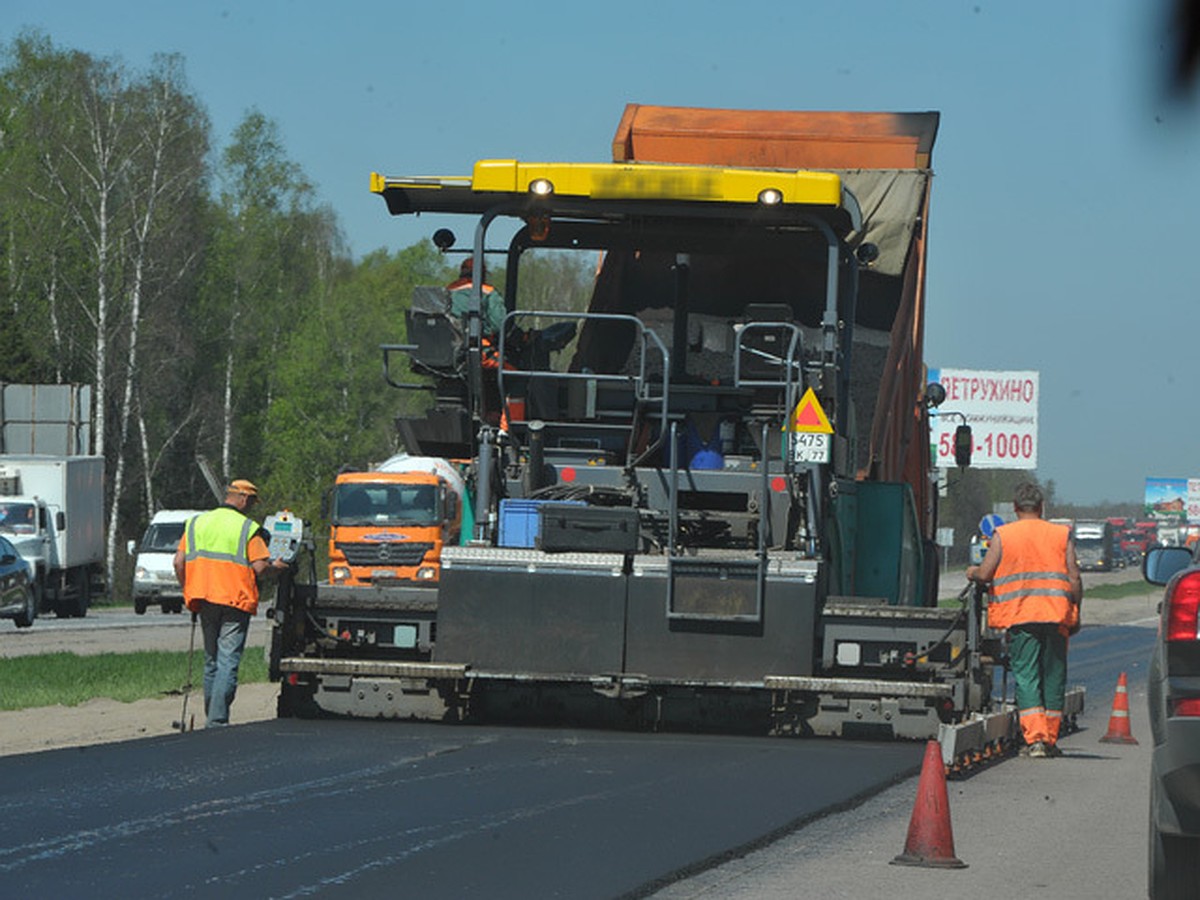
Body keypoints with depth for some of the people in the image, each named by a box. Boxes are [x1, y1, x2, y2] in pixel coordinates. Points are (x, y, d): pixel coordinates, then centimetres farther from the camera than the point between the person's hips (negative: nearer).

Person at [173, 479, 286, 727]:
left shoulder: (196, 523, 11)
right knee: (228, 662, -6)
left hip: (204, 601, 5)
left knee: (211, 660, 17)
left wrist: (188, 591, 17)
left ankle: (211, 717, 20)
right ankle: (217, 720, -15)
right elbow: (259, 567, -11)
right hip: (236, 600, -5)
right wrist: (274, 566, 10)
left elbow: (179, 562, 6)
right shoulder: (248, 528, -3)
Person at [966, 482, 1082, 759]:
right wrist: (1075, 615, 11)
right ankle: (1050, 739, 12)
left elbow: (985, 574, -1)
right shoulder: (1062, 535, 7)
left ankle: (1035, 738, -14)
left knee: (1025, 675, -1)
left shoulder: (1003, 535, 3)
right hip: (1056, 615, 1)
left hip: (1018, 615, -1)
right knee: (1053, 676, 9)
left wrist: (972, 572, 22)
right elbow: (1074, 578, 3)